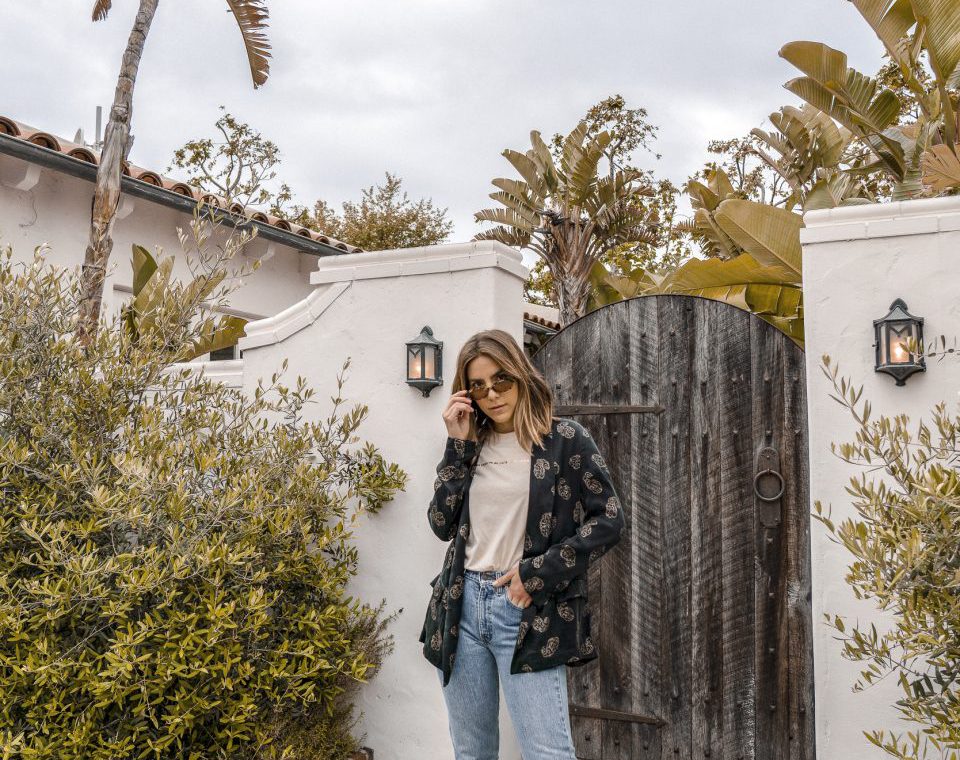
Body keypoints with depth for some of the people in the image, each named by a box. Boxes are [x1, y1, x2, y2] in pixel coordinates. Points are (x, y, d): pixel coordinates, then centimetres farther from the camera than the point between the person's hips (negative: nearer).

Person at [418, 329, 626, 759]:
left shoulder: (563, 439, -3)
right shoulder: (473, 444, 10)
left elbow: (609, 520, -6)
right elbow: (442, 525, 3)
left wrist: (539, 573, -12)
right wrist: (458, 444, -3)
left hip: (528, 610, -4)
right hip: (461, 605, 5)